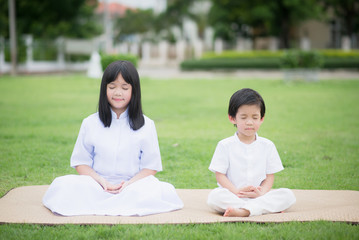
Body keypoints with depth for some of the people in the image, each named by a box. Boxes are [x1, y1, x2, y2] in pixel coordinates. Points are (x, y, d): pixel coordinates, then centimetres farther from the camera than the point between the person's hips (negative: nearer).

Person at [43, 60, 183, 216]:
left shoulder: (146, 126, 6)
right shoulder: (90, 123, 8)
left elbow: (151, 167, 3)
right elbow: (81, 163, 6)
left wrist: (128, 184, -14)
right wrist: (101, 181, -13)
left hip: (134, 185, 0)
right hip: (97, 187, 0)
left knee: (163, 191, -32)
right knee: (61, 185, -26)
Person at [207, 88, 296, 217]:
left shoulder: (267, 146, 8)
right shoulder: (225, 145, 2)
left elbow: (270, 176, 6)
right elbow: (220, 175, -2)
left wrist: (261, 193, -14)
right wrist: (236, 191, -19)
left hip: (258, 196, 2)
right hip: (232, 195, -2)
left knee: (288, 195, -21)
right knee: (214, 196, -33)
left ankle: (243, 211, -34)